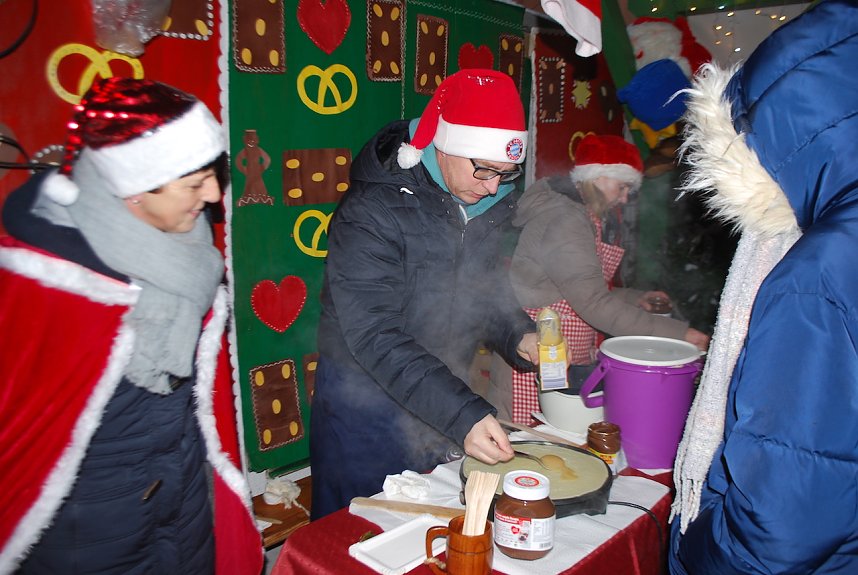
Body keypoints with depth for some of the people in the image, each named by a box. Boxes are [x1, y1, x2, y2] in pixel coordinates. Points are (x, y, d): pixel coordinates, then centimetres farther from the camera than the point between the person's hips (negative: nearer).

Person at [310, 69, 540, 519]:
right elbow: (375, 337, -30)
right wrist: (462, 414, -37)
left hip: (446, 395, 6)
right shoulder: (372, 211, -24)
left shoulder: (491, 203, -1)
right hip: (366, 400, -6)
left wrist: (517, 336, -8)